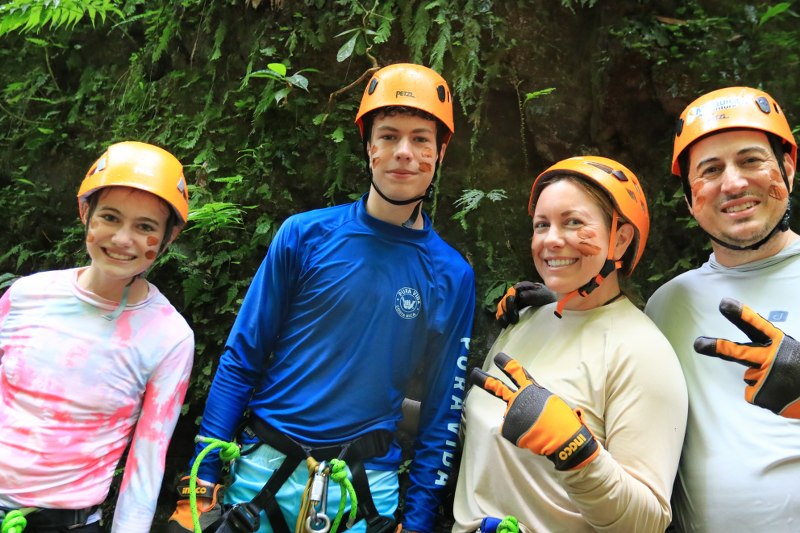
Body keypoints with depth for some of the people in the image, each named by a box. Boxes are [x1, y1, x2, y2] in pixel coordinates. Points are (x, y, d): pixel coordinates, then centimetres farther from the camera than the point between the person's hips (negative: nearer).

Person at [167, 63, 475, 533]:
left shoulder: (453, 277, -5)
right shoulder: (305, 235, -8)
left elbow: (442, 412, 1)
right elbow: (241, 359, -4)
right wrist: (203, 481, -4)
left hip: (366, 484, 1)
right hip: (262, 469, 0)